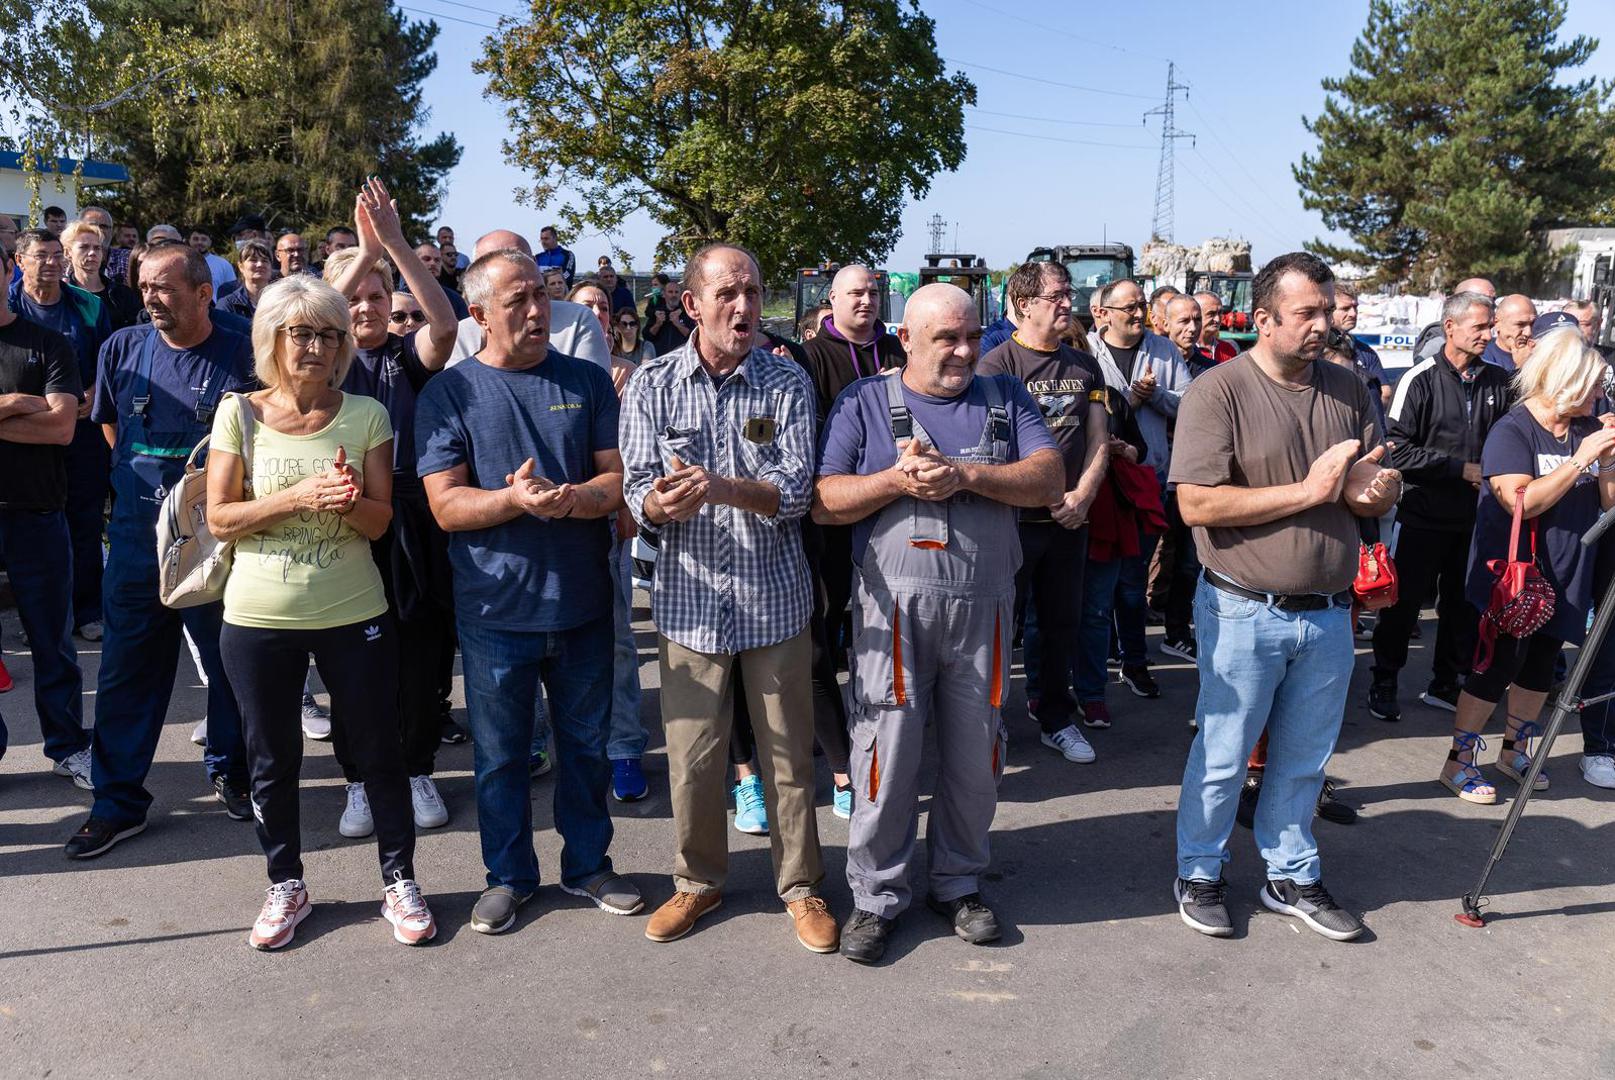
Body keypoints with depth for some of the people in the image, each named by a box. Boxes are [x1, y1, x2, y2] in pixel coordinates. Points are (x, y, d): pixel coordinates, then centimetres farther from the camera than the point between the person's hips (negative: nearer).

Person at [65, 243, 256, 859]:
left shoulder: (243, 357, -6)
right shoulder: (123, 349, 4)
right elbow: (110, 426, 20)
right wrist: (143, 483, 16)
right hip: (138, 537, 3)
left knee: (231, 664, 10)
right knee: (127, 670, 7)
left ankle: (231, 772, 30)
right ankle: (118, 802, 18)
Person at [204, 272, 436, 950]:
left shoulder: (366, 415, -2)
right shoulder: (240, 413, -2)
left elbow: (380, 520, -3)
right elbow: (220, 519, -6)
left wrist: (348, 499, -25)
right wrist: (299, 496, -20)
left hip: (353, 613, 0)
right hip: (259, 617, 1)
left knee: (379, 751, 8)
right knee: (271, 760, 13)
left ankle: (399, 880, 24)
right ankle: (285, 885, 32)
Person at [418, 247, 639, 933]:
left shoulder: (587, 382, 4)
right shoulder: (449, 394, -2)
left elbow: (618, 477, -2)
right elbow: (446, 506, -9)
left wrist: (568, 498, -23)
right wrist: (514, 499, -28)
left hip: (582, 602, 2)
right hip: (496, 609, -2)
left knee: (586, 743, 16)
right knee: (500, 754, 12)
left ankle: (587, 864, 34)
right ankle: (508, 875, 32)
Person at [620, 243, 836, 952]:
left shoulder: (787, 383, -1)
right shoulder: (653, 385, 0)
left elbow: (797, 491, -12)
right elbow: (638, 491, -5)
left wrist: (720, 487, -28)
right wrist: (658, 503, -29)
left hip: (775, 597, 0)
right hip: (689, 598, 0)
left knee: (789, 753, 10)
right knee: (691, 754, 9)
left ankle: (801, 885, 29)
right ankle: (698, 880, 31)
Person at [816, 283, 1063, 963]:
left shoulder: (1004, 397, 10)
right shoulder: (863, 402, 5)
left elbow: (1051, 480, -3)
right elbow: (823, 501, -2)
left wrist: (964, 474, -16)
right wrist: (896, 480, -17)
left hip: (984, 604, 3)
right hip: (893, 605, -2)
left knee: (975, 753, 11)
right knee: (888, 751, -1)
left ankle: (958, 885, 30)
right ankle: (876, 896, 17)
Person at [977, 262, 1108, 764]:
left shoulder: (1083, 366, 11)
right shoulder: (997, 364, -8)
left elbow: (1098, 441, 9)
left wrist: (1082, 495, -7)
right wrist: (1049, 499, -12)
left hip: (1070, 519, 6)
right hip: (1013, 517, -5)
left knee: (1063, 623, 13)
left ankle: (1057, 720, 27)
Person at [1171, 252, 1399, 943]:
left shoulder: (1348, 391, 7)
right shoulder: (1218, 391, -11)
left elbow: (1381, 495, 14)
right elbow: (1198, 503, -20)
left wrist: (1373, 489, -11)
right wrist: (1307, 491, -18)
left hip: (1328, 613, 5)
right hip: (1245, 613, -5)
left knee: (1304, 758, 17)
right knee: (1223, 755, 7)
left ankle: (1291, 877, 34)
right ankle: (1198, 874, 26)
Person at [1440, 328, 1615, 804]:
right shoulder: (1512, 431, -14)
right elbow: (1523, 500, -25)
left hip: (1565, 577, 7)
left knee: (1540, 667, 15)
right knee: (1496, 667, -5)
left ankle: (1514, 749, 31)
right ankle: (1459, 763, 6)